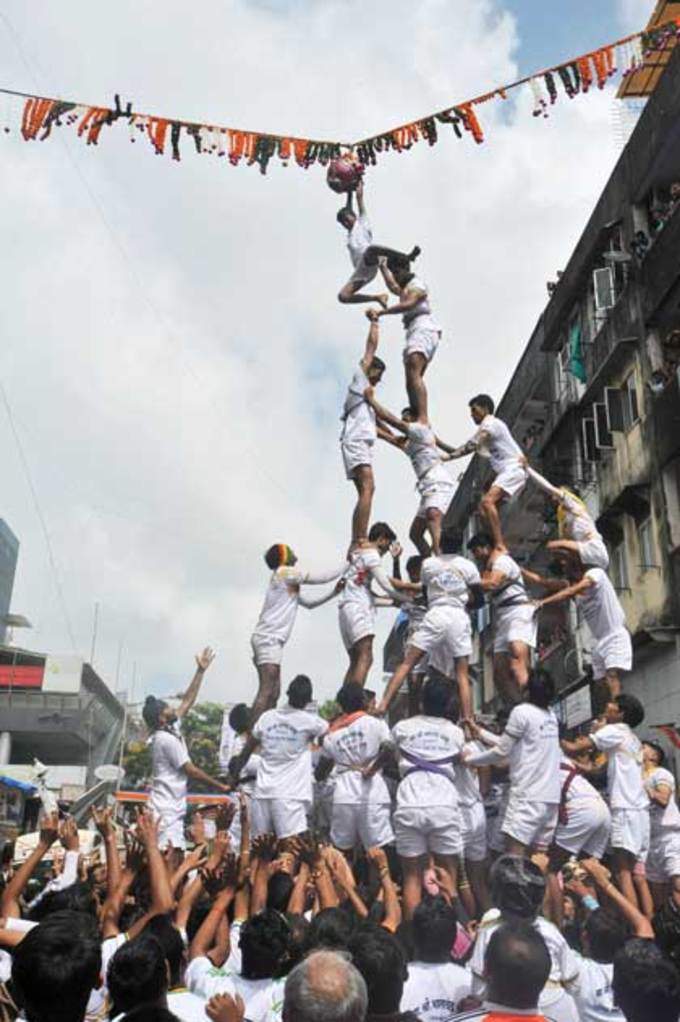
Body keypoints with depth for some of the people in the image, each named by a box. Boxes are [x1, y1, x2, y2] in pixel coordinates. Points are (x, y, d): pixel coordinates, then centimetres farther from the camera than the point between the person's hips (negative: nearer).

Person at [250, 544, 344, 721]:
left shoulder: (289, 583, 25)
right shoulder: (285, 572, -4)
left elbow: (309, 603, 28)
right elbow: (322, 578, -4)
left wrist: (335, 592, 21)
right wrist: (347, 564, 7)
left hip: (270, 640, 10)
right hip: (269, 638, -10)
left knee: (273, 693, 7)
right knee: (266, 692, -15)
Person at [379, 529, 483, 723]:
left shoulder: (428, 564, 11)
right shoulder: (468, 566, 10)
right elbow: (478, 599, 11)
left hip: (435, 614, -1)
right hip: (460, 616, 1)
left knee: (407, 663, 1)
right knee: (462, 674, 5)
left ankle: (382, 706, -10)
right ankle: (467, 719, -6)